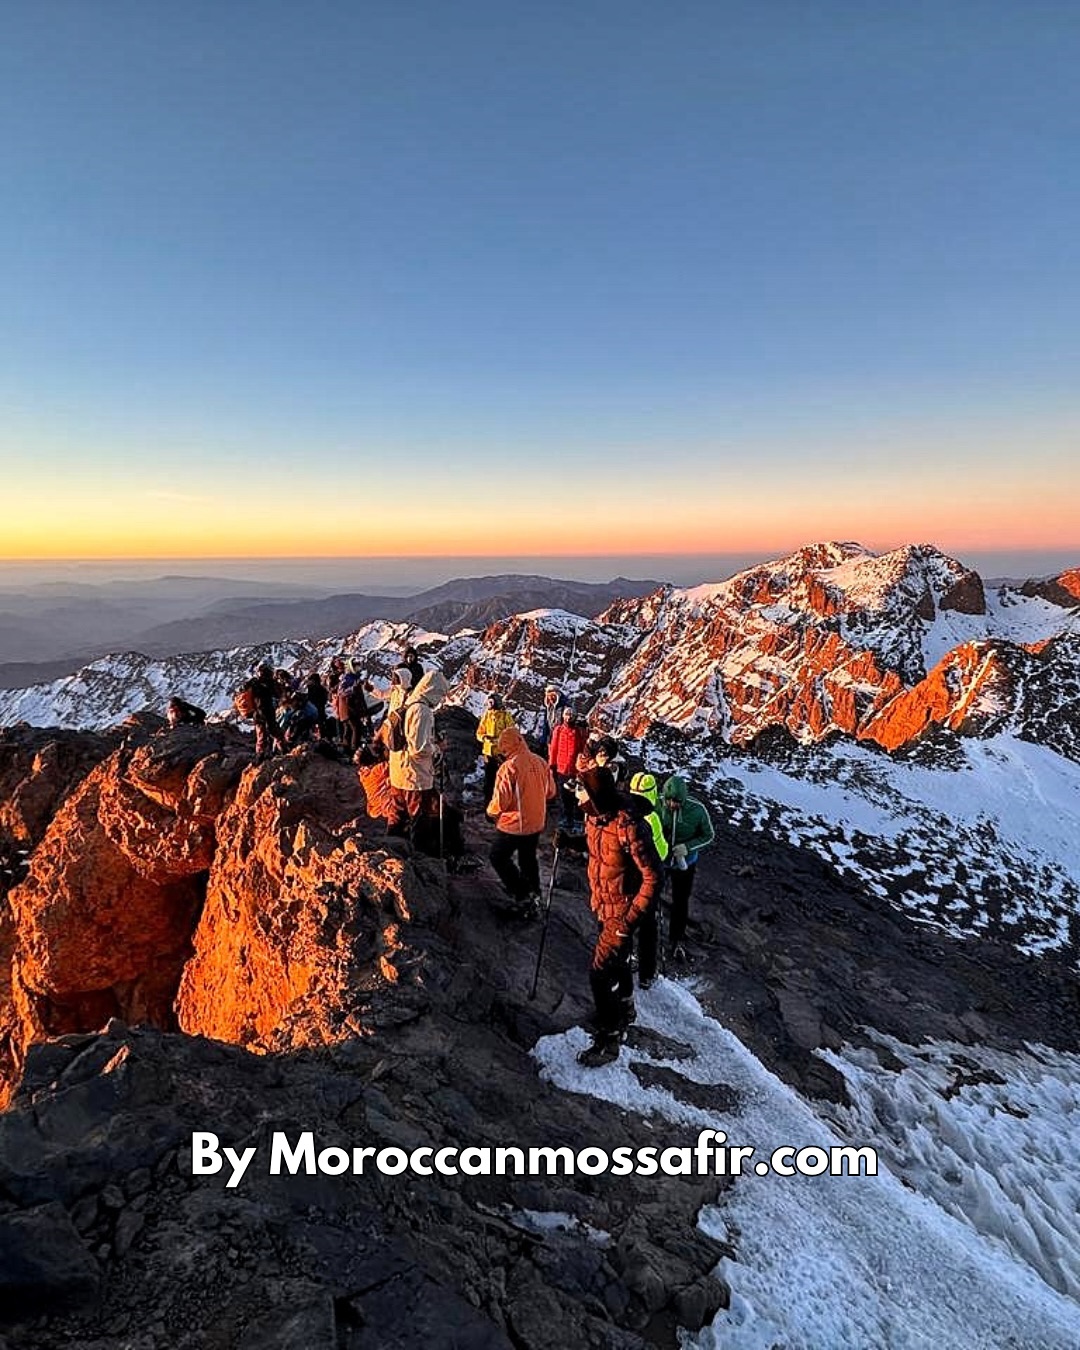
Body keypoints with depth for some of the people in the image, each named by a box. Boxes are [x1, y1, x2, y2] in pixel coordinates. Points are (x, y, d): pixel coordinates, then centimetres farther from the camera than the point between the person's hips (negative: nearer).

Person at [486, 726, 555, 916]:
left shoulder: (509, 767, -24)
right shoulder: (541, 762, -4)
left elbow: (501, 801, -23)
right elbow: (551, 792, 8)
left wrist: (491, 811, -2)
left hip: (513, 824, -6)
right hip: (536, 823, 6)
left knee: (498, 857, 13)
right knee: (528, 859, 23)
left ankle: (522, 895, 8)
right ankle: (533, 898, 33)